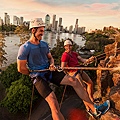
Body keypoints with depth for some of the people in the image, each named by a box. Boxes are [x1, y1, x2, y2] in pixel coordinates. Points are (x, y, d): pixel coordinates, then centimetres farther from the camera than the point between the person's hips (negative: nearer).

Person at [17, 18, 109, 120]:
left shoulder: (44, 44, 10)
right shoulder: (25, 48, -11)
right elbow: (21, 68, -11)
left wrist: (52, 65, -3)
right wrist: (34, 73, 0)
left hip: (49, 72, 6)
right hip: (38, 77, -6)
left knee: (74, 80, -12)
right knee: (53, 102, -23)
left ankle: (94, 109, -6)